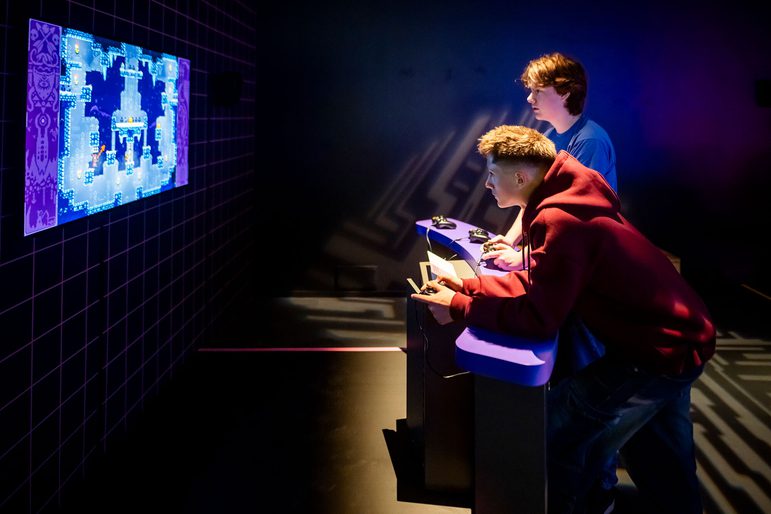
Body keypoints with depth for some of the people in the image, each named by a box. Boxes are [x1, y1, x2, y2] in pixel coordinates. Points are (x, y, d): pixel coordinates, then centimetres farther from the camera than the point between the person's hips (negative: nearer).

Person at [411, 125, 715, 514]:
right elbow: (540, 285, 12)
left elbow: (538, 317, -25)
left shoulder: (560, 221, -26)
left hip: (658, 351, -10)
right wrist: (469, 286, 5)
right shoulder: (566, 199, 6)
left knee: (556, 436, 1)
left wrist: (458, 307, -16)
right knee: (660, 464, 25)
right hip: (677, 334, 10)